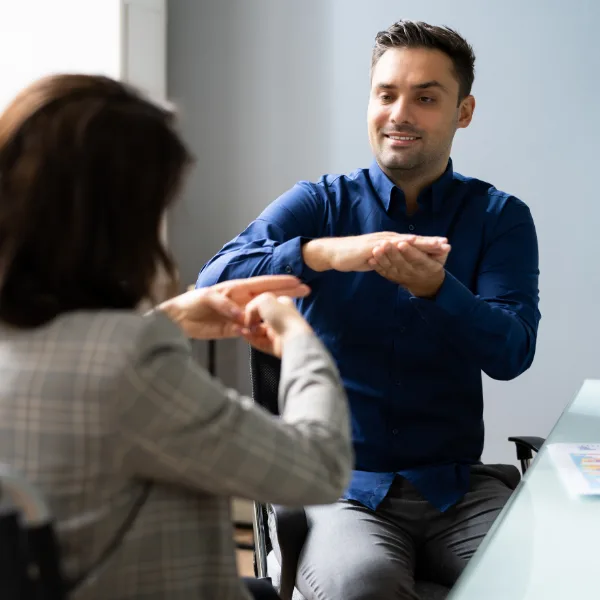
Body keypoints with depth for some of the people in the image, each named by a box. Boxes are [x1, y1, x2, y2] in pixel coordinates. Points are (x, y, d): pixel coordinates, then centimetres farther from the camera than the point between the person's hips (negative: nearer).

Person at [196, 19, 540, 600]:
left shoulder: (500, 218, 7)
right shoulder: (320, 203, 5)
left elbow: (512, 353, -7)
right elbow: (214, 284, -11)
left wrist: (434, 286, -27)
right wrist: (324, 253, -29)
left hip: (457, 488, 2)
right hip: (340, 486, -2)